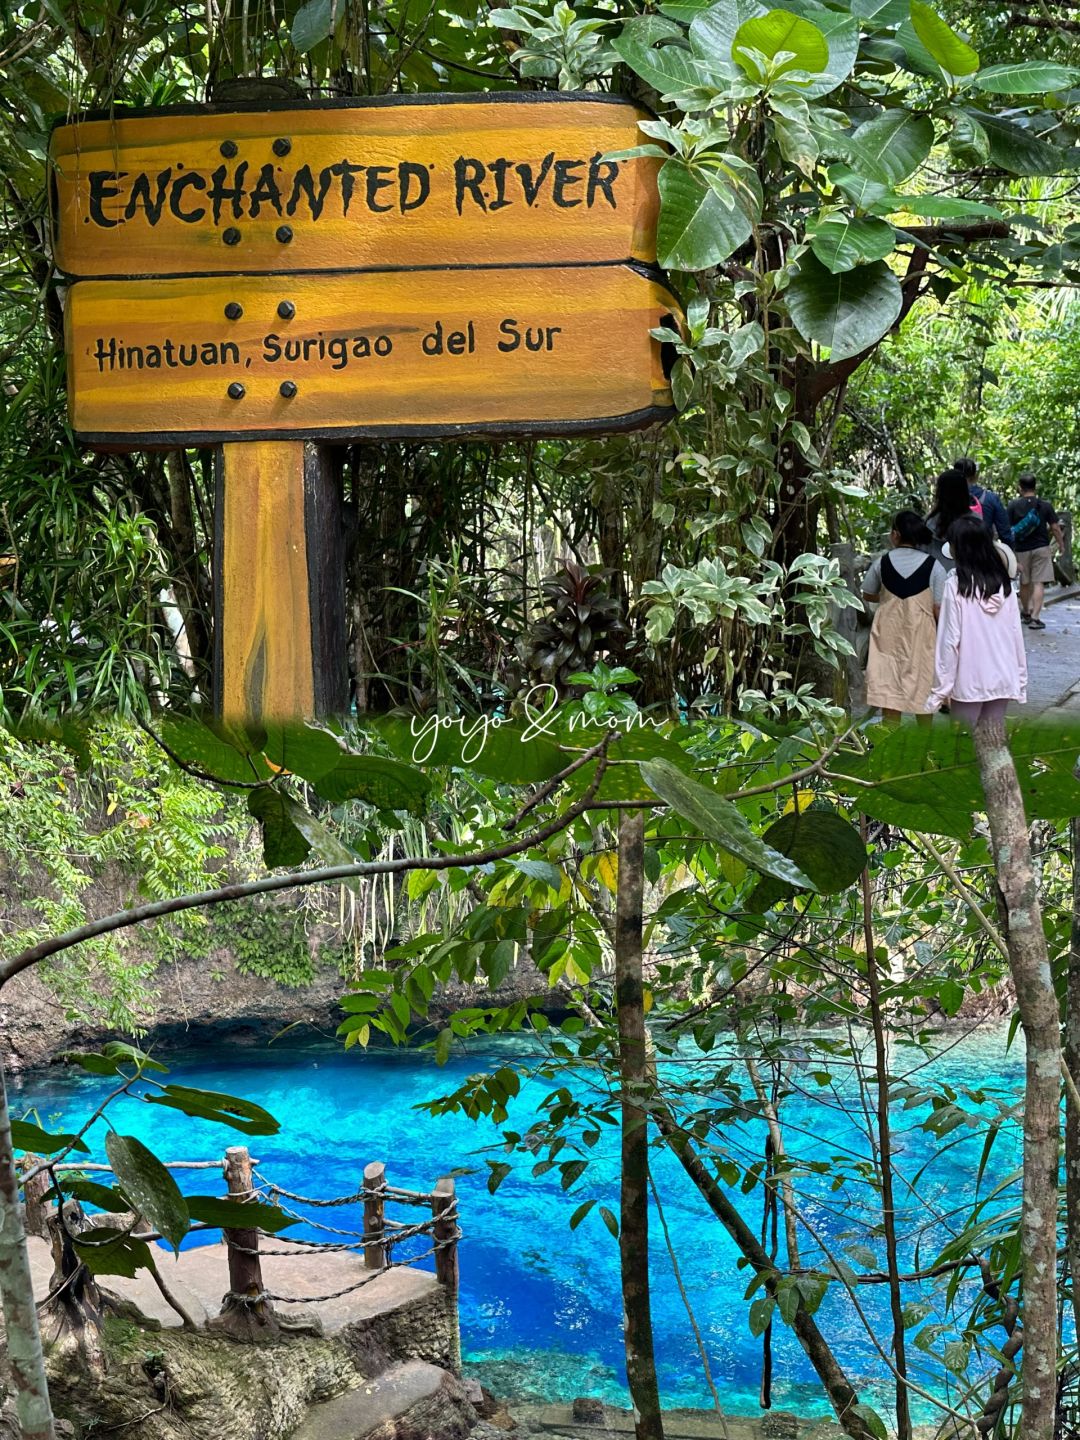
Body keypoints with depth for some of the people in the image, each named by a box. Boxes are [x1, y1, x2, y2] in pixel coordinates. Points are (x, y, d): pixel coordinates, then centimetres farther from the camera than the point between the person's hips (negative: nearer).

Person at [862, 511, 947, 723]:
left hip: (888, 635, 1)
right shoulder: (933, 567, -9)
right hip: (921, 634, -1)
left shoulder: (883, 562, -3)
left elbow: (867, 595, 12)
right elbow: (939, 609, -10)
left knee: (889, 691, 4)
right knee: (923, 691, 15)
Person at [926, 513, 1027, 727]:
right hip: (1002, 677, 4)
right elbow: (1016, 634, 4)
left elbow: (949, 640, -12)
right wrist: (1021, 678, 13)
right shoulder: (1003, 583, 2)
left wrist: (941, 686, -6)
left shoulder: (956, 585, -12)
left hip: (969, 680, -4)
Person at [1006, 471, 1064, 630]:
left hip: (1021, 549, 2)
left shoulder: (1013, 506, -3)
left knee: (1024, 583, 17)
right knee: (1039, 583, -3)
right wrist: (1061, 544, 13)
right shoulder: (1045, 506, -4)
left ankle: (1026, 613, 33)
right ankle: (1035, 617, -12)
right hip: (1041, 548, -2)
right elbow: (1055, 528, -3)